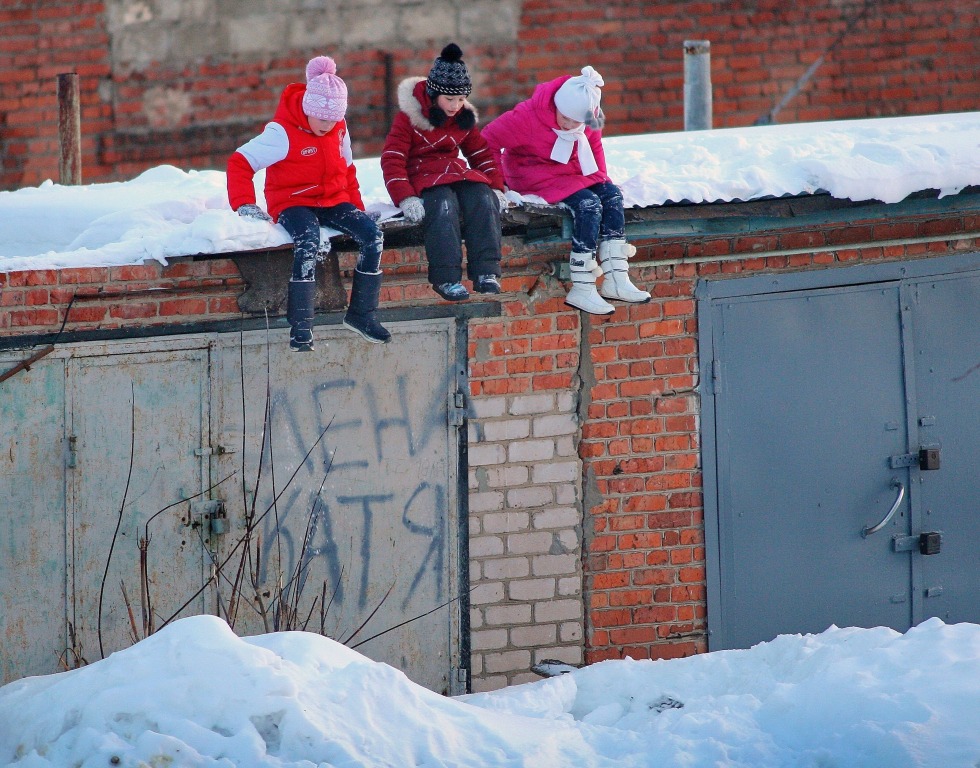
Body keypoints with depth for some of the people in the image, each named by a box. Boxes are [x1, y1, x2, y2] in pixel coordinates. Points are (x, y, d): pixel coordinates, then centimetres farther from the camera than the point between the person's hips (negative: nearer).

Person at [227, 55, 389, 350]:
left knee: (373, 235, -19)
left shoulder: (339, 129, 6)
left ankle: (361, 314, -7)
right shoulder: (283, 133, -15)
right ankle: (300, 325, -35)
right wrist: (244, 204, -26)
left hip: (333, 202, 6)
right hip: (293, 203, -6)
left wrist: (356, 207, 12)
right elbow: (240, 162, -16)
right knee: (309, 243, -38)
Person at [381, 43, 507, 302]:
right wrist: (405, 198, -24)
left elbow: (482, 153, 18)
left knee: (484, 201, -27)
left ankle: (486, 273, -30)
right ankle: (446, 278, -41)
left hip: (457, 172, 5)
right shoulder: (408, 117, -6)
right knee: (443, 206, -38)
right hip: (422, 177, -5)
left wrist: (496, 188, 3)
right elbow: (392, 159, -11)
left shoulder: (464, 117, 11)